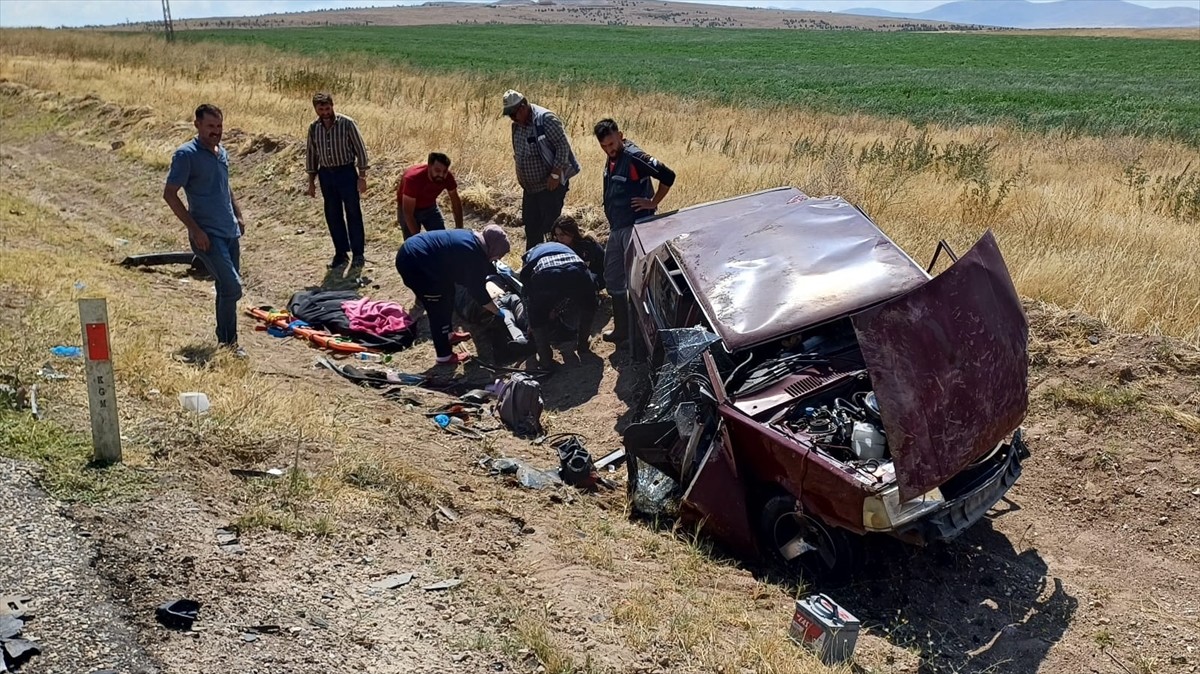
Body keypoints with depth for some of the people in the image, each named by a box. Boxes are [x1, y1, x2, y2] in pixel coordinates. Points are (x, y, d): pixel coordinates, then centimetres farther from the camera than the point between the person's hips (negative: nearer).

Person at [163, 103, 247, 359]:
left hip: (230, 232, 8)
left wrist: (238, 215, 17)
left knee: (227, 288, 13)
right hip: (207, 235, -8)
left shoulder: (222, 152, 12)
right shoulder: (186, 154, -11)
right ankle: (228, 343, 0)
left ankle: (225, 340, 25)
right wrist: (195, 229, -17)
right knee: (232, 287, -14)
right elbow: (169, 194, -13)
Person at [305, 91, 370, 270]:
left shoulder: (347, 124, -11)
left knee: (353, 214, 1)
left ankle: (358, 254, 11)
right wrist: (311, 181, 10)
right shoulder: (313, 128, 2)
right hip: (326, 175, 4)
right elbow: (311, 154, 11)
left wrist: (362, 177, -9)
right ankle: (341, 253, 19)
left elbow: (360, 149, -7)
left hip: (346, 172, -4)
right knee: (333, 216, 8)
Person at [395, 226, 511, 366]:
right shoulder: (473, 253, -19)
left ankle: (447, 335, 41)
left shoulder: (474, 239, 8)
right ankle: (444, 356, 12)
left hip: (414, 252, 11)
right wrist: (499, 312, -3)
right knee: (439, 309, 0)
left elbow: (484, 268, 27)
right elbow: (477, 290, -11)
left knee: (447, 295, 23)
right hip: (414, 263, -11)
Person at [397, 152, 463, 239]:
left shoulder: (447, 177, -25)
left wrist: (459, 228, -15)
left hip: (430, 207, 4)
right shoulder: (413, 178, -39)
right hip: (409, 208, -4)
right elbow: (408, 213, -34)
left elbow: (456, 201, -10)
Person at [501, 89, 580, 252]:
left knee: (550, 227, -7)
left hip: (551, 185, -8)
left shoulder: (546, 119, -17)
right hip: (530, 186, 8)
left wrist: (555, 175, -22)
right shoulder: (517, 125, 7)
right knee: (531, 226, 13)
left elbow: (563, 147, -20)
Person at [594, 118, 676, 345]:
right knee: (613, 278, 17)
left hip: (635, 227, -10)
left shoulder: (634, 157, -17)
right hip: (616, 228, 10)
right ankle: (622, 328, 29)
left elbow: (668, 176, -23)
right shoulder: (611, 159, 11)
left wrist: (653, 203, -15)